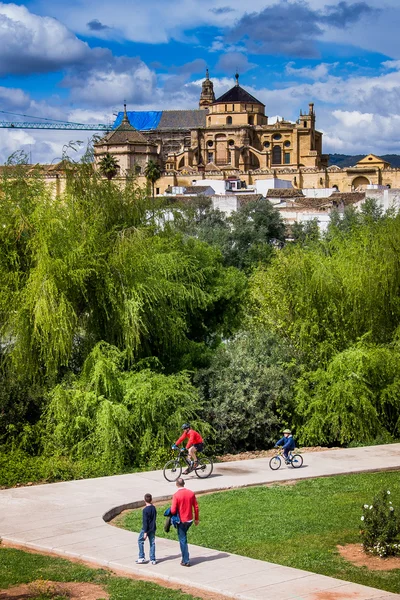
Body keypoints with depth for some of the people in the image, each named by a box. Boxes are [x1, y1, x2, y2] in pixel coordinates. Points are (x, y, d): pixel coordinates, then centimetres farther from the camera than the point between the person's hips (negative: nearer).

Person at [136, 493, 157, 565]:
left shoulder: (145, 510, -18)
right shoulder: (154, 508, 2)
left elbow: (145, 521, -18)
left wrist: (145, 532, -16)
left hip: (146, 529, -6)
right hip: (153, 529, 6)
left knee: (140, 541, 10)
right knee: (152, 543, 9)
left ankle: (141, 558, 9)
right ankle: (153, 559, 9)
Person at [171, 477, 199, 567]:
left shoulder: (176, 495, -17)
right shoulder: (191, 493, -3)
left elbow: (173, 511, -19)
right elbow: (196, 507, 2)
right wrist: (196, 519, 13)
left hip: (181, 521, -5)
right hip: (189, 520, 5)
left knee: (182, 540, 4)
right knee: (184, 537, 24)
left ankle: (186, 561, 6)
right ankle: (184, 558, 29)